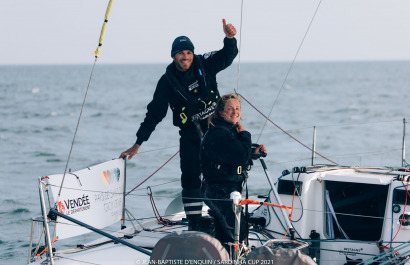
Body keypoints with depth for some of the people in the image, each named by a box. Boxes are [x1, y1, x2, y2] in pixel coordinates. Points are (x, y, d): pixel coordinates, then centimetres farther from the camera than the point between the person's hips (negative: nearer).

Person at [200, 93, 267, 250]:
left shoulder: (231, 129, 13)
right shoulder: (219, 133, -20)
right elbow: (241, 158, -27)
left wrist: (253, 152, 5)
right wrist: (245, 135, -14)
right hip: (221, 191, -10)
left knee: (224, 234, 19)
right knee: (238, 233, -7)